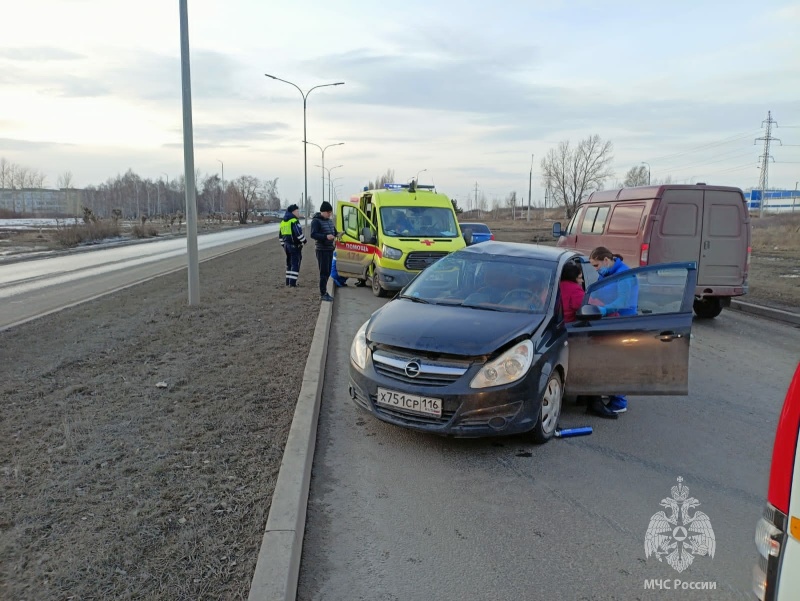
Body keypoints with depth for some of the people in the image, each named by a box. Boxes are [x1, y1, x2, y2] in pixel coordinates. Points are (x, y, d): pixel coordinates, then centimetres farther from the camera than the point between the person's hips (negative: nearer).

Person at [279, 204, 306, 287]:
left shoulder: (283, 221, 15)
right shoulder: (294, 221, -14)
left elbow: (281, 235, 20)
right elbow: (299, 233, -22)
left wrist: (283, 245, 26)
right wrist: (304, 241, -8)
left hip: (287, 245, 9)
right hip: (295, 246, -9)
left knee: (289, 263, 17)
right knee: (295, 264, -5)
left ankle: (288, 281, 21)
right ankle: (292, 283, -9)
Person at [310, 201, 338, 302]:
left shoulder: (329, 221, 15)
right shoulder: (316, 221, -10)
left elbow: (334, 231, 26)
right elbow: (313, 234, -19)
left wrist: (337, 234, 2)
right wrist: (326, 237, -31)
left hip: (330, 249, 8)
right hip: (322, 250, -8)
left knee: (328, 272, 12)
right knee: (324, 272, -9)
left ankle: (324, 291, 22)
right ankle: (323, 294, -5)